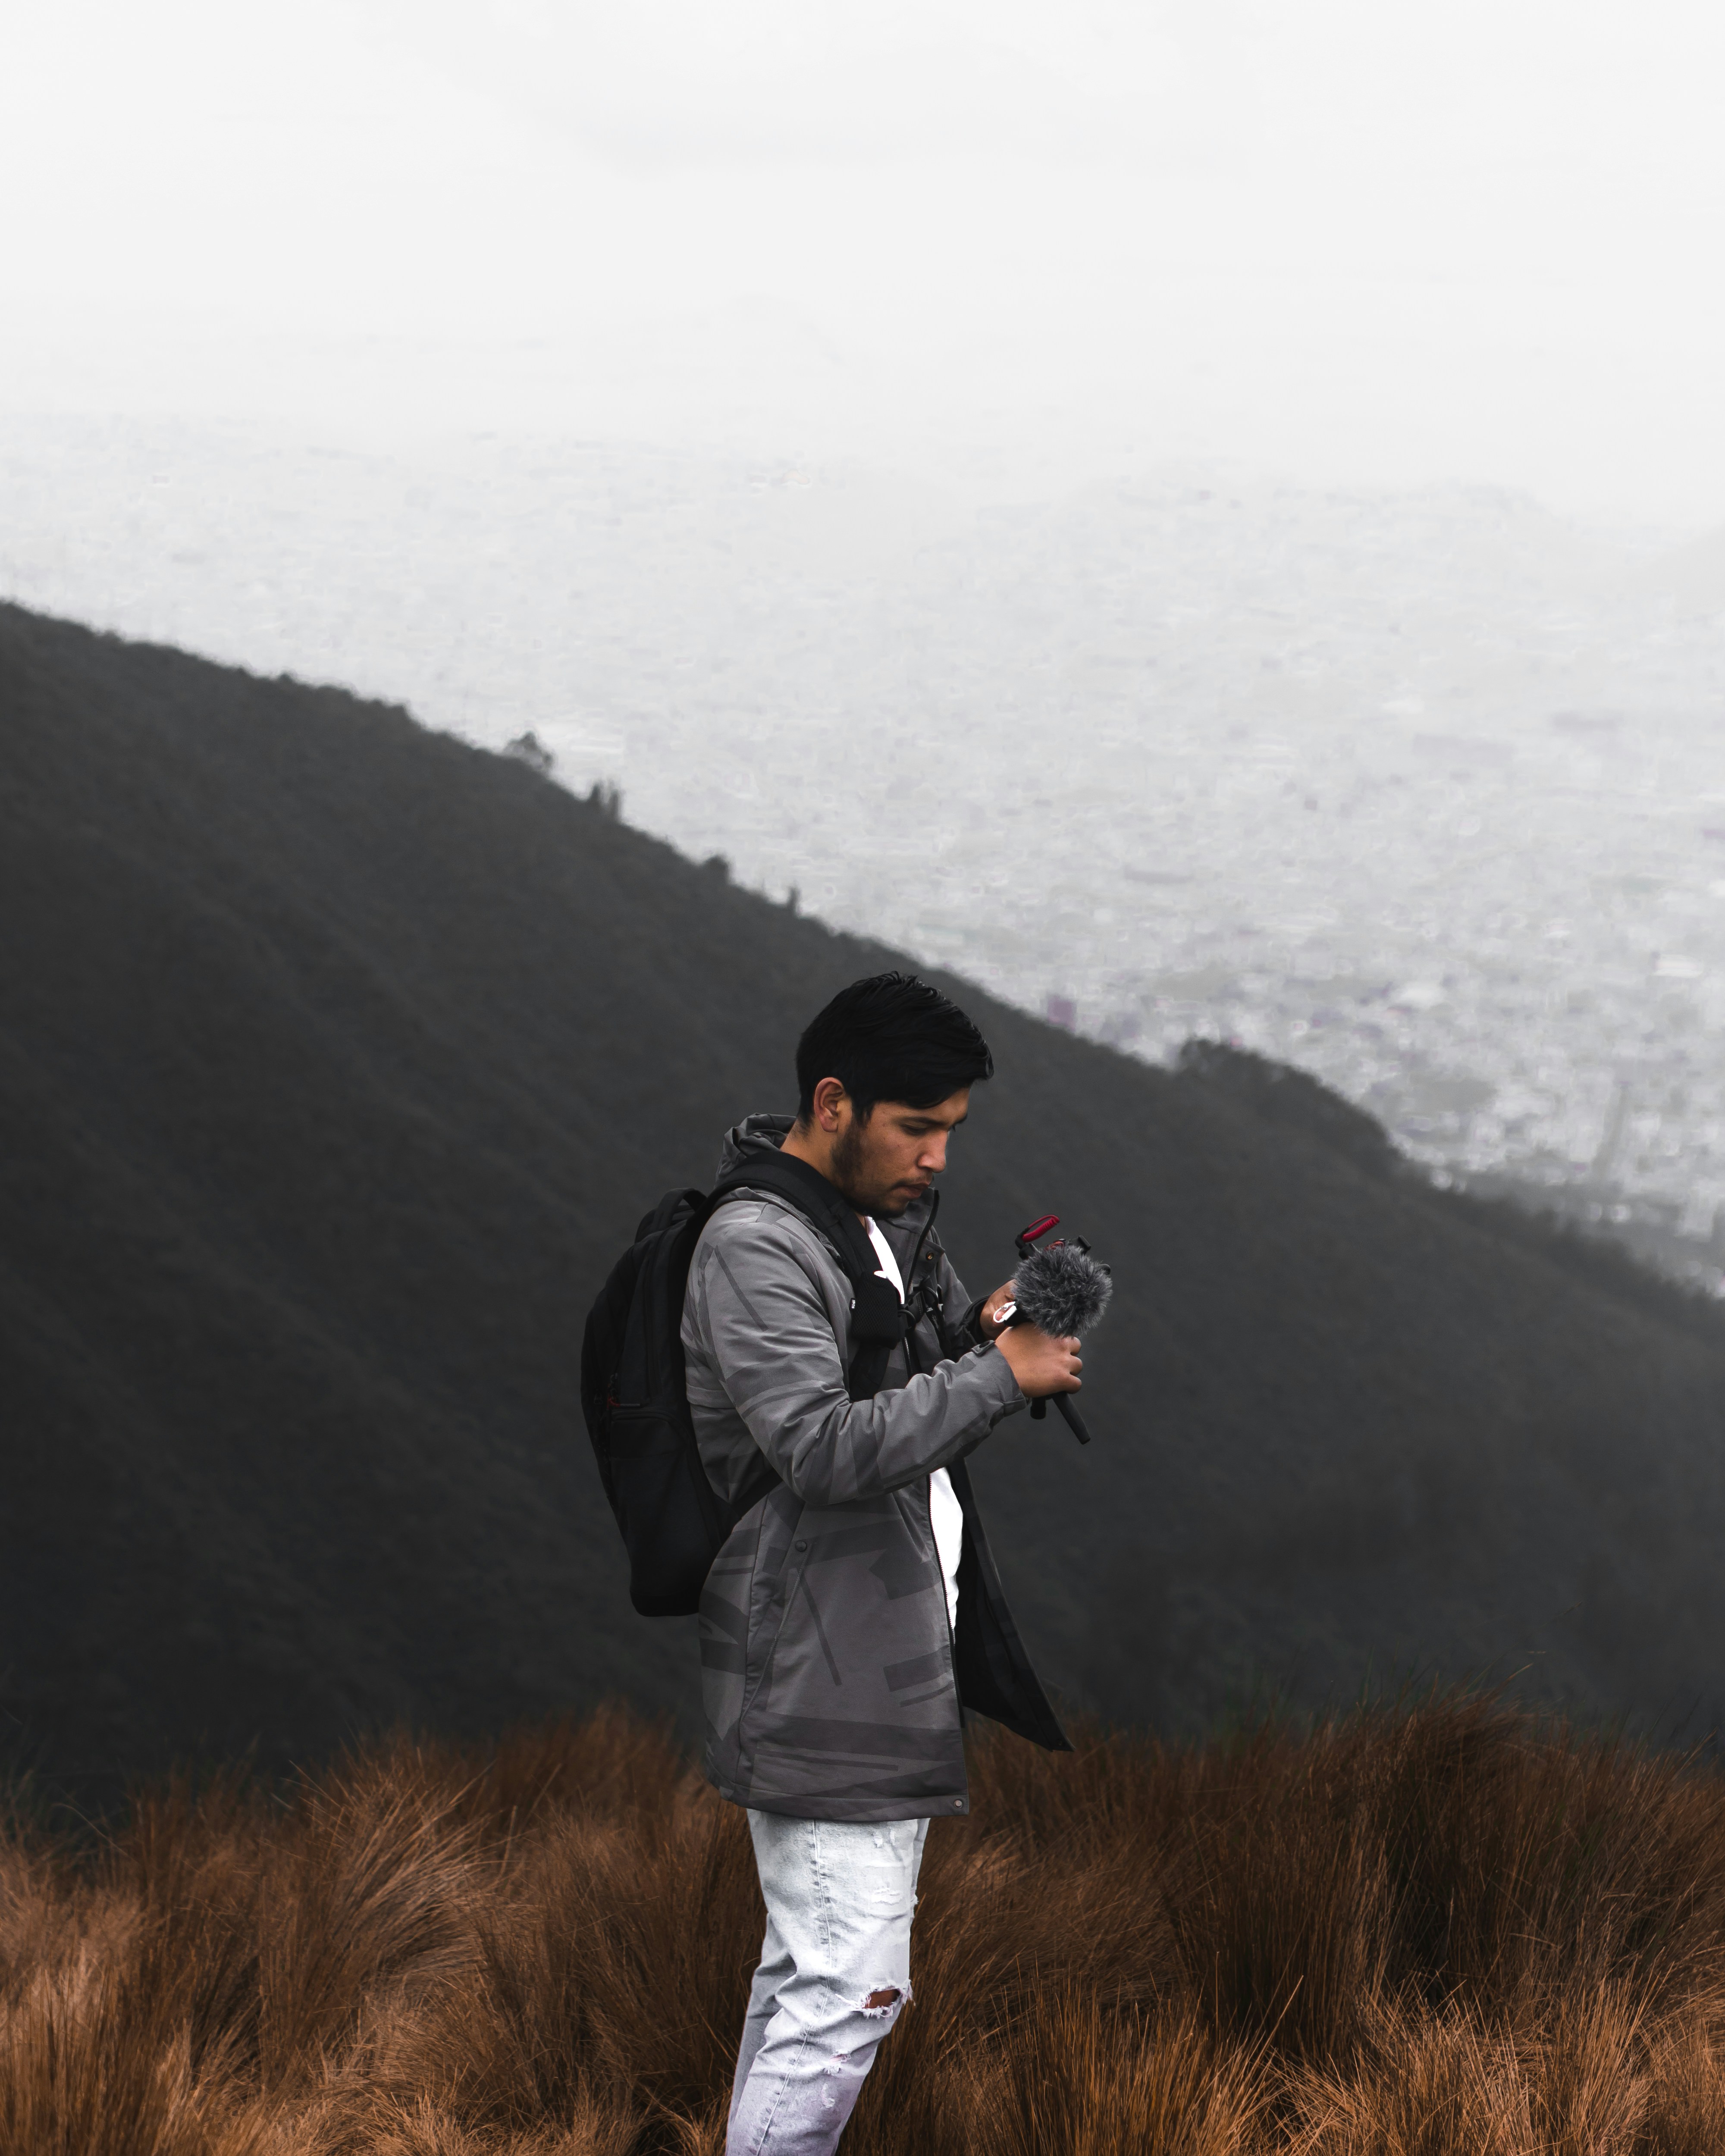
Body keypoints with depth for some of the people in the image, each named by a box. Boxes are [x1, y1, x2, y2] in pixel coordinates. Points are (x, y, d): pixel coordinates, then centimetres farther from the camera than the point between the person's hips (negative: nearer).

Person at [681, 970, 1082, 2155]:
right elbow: (826, 1447, -27)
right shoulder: (754, 1249, -16)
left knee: (810, 1974, 16)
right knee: (850, 1986, -12)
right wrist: (999, 1370, -22)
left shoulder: (894, 1222, 13)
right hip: (821, 1679, -10)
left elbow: (928, 1423, 22)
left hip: (892, 1665, 10)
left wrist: (986, 1332, 1)